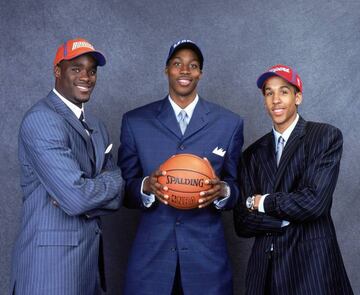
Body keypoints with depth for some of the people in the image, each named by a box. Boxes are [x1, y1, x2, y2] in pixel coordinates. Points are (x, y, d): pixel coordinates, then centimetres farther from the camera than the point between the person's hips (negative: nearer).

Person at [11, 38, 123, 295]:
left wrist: (81, 195, -13)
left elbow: (115, 193, 7)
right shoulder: (41, 119, -15)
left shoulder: (97, 127, 12)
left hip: (89, 252, 8)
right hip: (53, 254, -8)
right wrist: (113, 180, -5)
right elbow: (76, 197, -23)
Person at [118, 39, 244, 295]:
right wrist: (146, 186, -16)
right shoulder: (135, 121, 4)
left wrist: (223, 191, -15)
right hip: (151, 252, 0)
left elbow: (237, 185, 7)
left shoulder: (229, 123, 4)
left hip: (207, 252, 0)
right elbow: (124, 186, 5)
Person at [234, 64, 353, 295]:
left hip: (312, 265, -4)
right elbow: (242, 223, 2)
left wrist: (260, 202, -5)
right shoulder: (253, 154, 8)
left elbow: (314, 201, -17)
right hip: (265, 268, 4)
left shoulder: (326, 136, -4)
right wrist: (287, 218, -12)